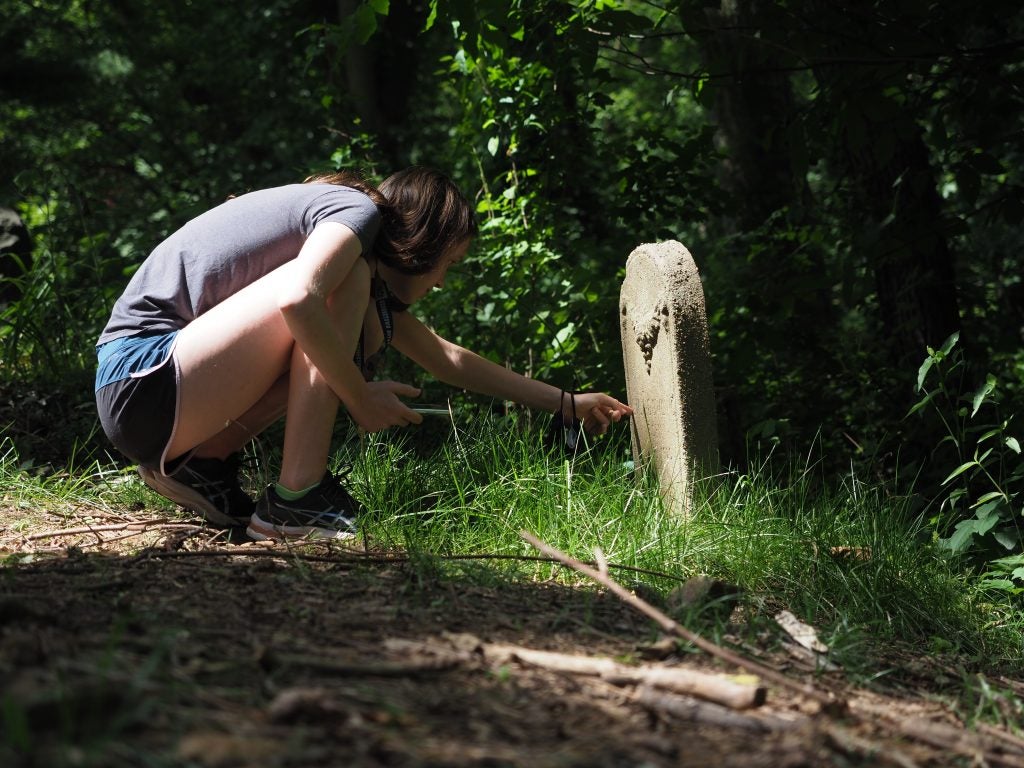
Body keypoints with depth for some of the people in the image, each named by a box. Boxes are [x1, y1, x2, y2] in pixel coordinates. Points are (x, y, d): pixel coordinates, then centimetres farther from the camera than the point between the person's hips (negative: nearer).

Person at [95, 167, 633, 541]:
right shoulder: (359, 211, -8)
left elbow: (445, 359, 31)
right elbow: (298, 300, -29)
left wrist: (566, 403, 35)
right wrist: (360, 397, -16)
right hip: (138, 380, -9)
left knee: (368, 330, 10)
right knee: (345, 287, -16)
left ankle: (202, 463, 8)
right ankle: (295, 500, -18)